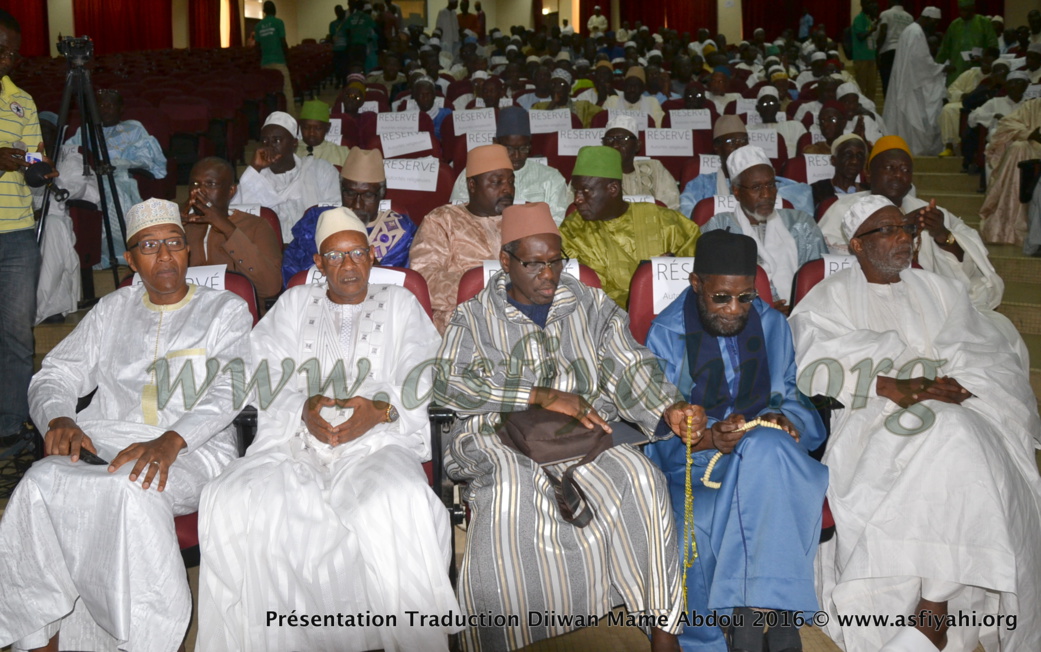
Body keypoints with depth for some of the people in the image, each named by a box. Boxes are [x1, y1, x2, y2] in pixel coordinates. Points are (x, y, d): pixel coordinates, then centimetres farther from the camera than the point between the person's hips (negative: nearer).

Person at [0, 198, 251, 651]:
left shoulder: (226, 310, 12)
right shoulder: (113, 309, 24)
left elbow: (228, 392, -4)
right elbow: (57, 374, 19)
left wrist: (170, 441, -22)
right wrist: (59, 419, -7)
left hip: (193, 449, -3)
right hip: (103, 439, 4)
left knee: (132, 490, -37)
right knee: (42, 484, -29)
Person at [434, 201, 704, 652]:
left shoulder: (592, 306, 15)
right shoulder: (474, 317, 9)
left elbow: (628, 370, 4)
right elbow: (449, 382, -8)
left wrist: (668, 410, -19)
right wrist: (543, 396, -16)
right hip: (503, 437, -2)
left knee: (641, 481, -27)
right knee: (507, 495, -35)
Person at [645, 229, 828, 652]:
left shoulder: (772, 325, 11)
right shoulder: (666, 334, 1)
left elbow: (791, 397, 14)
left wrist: (785, 419, -12)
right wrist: (709, 438, -25)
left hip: (765, 458, 2)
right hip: (693, 465, -2)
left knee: (768, 448, -36)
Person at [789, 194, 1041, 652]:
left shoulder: (940, 291, 22)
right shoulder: (829, 298, 11)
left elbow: (991, 361, 10)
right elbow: (814, 372, -6)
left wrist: (942, 388, -12)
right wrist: (892, 386, -18)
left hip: (950, 415, 3)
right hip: (866, 421, -3)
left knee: (958, 442, -31)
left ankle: (935, 602, -25)